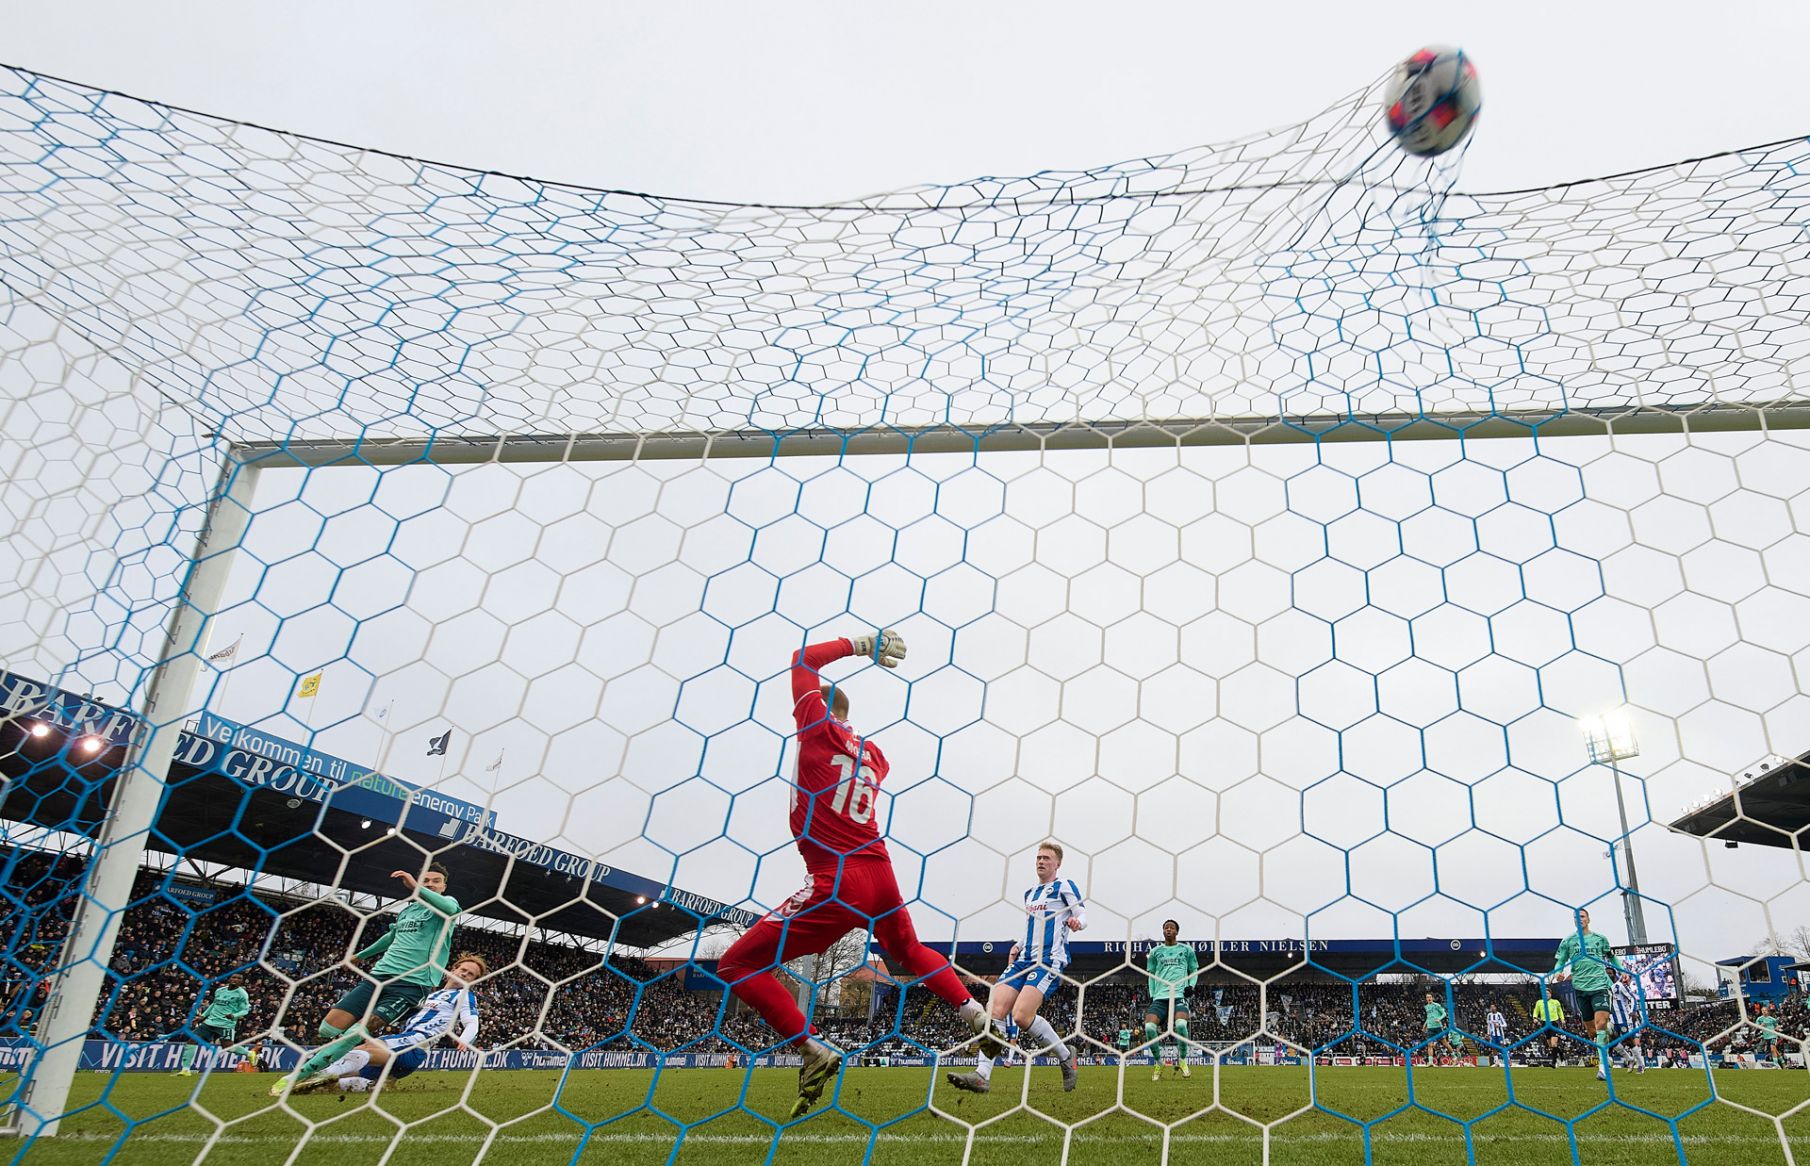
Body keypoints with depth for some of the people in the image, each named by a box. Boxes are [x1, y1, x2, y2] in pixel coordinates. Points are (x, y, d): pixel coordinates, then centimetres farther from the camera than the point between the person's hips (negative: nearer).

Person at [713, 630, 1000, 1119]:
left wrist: (858, 645, 15)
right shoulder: (873, 754, 14)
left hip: (837, 883, -8)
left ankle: (814, 1052, -8)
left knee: (738, 964, -1)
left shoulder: (819, 730, -1)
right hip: (880, 873, 8)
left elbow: (802, 660, 8)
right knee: (909, 951, 36)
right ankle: (979, 1019, 34)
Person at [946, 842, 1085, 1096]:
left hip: (1049, 961, -7)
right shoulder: (1029, 894, 24)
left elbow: (1083, 913, -7)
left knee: (1022, 1015, -23)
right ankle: (982, 1075, -16)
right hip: (1023, 960, 7)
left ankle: (1066, 1056, 0)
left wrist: (1076, 921, -31)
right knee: (994, 1008, -12)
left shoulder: (1064, 886, 3)